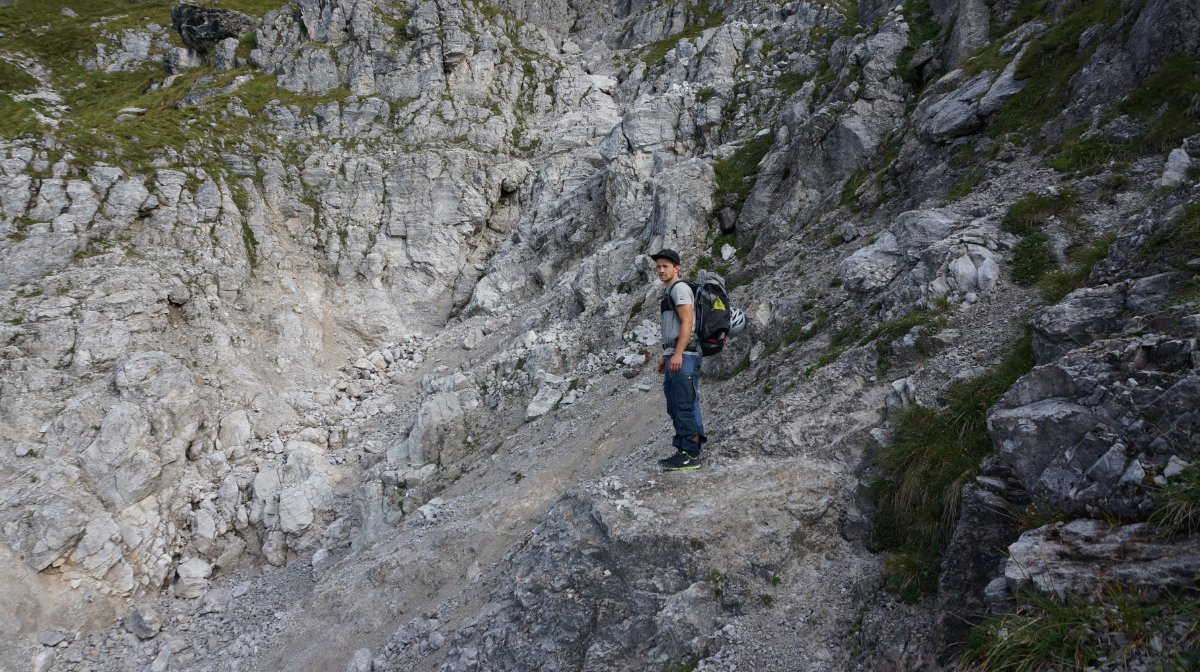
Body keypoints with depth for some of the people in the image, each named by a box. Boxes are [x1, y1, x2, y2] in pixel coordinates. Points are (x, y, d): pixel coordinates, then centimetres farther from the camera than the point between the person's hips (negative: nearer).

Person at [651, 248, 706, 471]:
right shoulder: (669, 292, 24)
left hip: (683, 356, -11)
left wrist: (677, 354, -23)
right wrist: (664, 355, 25)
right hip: (673, 355, 11)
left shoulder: (680, 288, -7)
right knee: (675, 408, 12)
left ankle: (691, 456, -9)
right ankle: (683, 451, 17)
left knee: (686, 406, -10)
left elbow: (687, 323, -17)